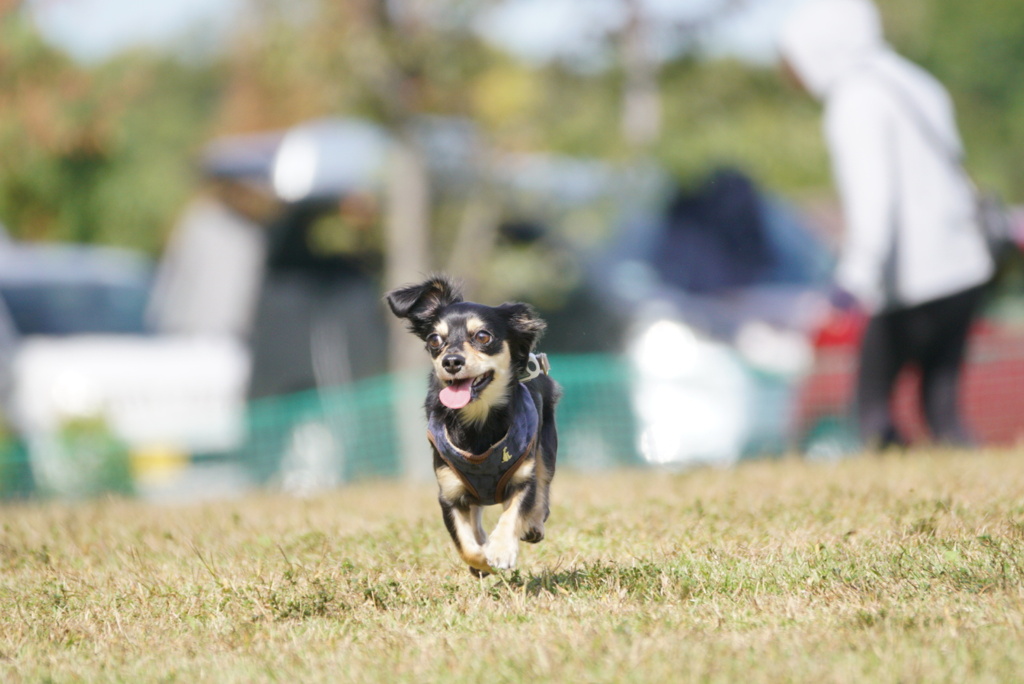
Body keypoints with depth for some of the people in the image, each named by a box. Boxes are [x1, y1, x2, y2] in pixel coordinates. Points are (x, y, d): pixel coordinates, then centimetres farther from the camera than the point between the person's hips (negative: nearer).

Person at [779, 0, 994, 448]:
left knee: (873, 401, -1)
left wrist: (860, 272, -30)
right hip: (964, 267, 8)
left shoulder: (856, 100, -9)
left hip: (915, 285, -8)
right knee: (941, 402, 9)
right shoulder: (915, 83, 17)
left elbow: (874, 190, -21)